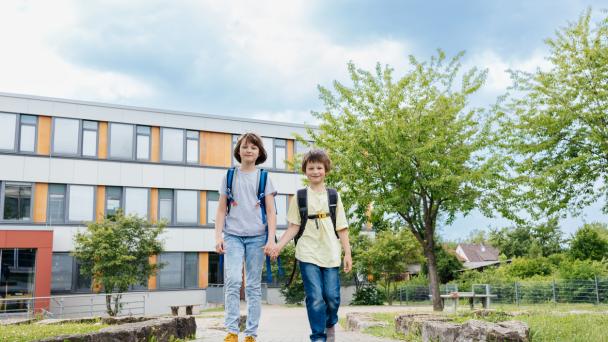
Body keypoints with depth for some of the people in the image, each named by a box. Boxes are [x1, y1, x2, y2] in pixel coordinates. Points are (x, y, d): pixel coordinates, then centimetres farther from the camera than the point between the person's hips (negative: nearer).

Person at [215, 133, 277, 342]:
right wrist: (218, 236, -2)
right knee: (233, 281, -15)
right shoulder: (229, 176, 8)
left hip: (257, 237, 0)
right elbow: (221, 210, 8)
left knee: (253, 286, 4)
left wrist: (271, 239, -6)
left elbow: (271, 212, 4)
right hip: (233, 235, 0)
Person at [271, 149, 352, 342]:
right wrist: (279, 245, -8)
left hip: (331, 254, 2)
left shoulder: (333, 196, 9)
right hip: (308, 254, -1)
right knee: (315, 298, -7)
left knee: (332, 297, 3)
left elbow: (341, 228, 9)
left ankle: (330, 325, 32)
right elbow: (294, 227, 6)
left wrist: (348, 253, 4)